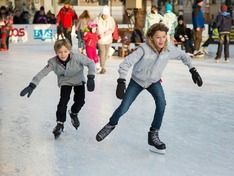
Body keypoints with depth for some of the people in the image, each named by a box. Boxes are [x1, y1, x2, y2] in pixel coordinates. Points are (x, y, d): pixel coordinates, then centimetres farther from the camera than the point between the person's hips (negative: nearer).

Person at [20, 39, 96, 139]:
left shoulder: (77, 57, -35)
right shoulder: (53, 62, -30)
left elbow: (90, 63, -27)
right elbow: (42, 73, -31)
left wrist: (91, 78, -37)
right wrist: (32, 86, -40)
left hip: (79, 80, 0)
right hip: (65, 82, 0)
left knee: (80, 101, -7)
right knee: (63, 101, -14)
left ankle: (73, 113, 28)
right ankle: (60, 124, 5)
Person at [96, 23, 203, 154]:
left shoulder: (169, 49, -22)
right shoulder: (144, 49, -34)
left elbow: (183, 56, -2)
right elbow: (126, 63, -35)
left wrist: (193, 71, -8)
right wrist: (121, 82, -45)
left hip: (154, 81, 2)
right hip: (137, 81, -2)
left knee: (161, 103, -23)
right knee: (124, 107, 0)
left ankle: (153, 135, -6)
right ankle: (111, 125, 34)